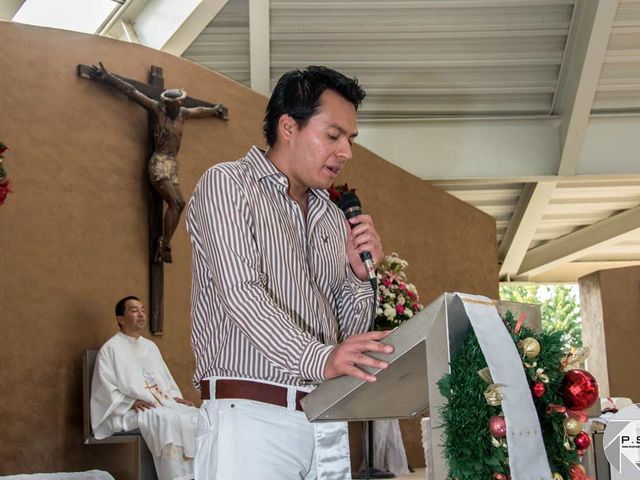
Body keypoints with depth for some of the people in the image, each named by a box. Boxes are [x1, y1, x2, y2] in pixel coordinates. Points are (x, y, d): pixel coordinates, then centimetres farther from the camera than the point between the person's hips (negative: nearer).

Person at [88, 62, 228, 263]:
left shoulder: (182, 113, 16)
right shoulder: (157, 109, -2)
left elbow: (199, 111, 37)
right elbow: (132, 92, -7)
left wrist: (215, 110, 55)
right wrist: (108, 78, -12)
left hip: (173, 166, 7)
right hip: (159, 164, -7)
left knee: (178, 204, -6)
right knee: (175, 203, -19)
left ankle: (162, 247, -3)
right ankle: (165, 245, -14)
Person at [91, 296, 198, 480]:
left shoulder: (150, 346, 25)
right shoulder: (111, 348, 3)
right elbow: (105, 389, -5)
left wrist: (175, 398, 6)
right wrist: (131, 402, -18)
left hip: (164, 403, 7)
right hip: (131, 411, -6)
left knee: (196, 417, -21)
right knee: (168, 420, -36)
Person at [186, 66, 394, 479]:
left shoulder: (333, 218, 17)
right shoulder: (226, 185, -1)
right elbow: (240, 293, -17)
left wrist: (359, 274, -1)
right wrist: (318, 358, -30)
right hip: (251, 414, -6)